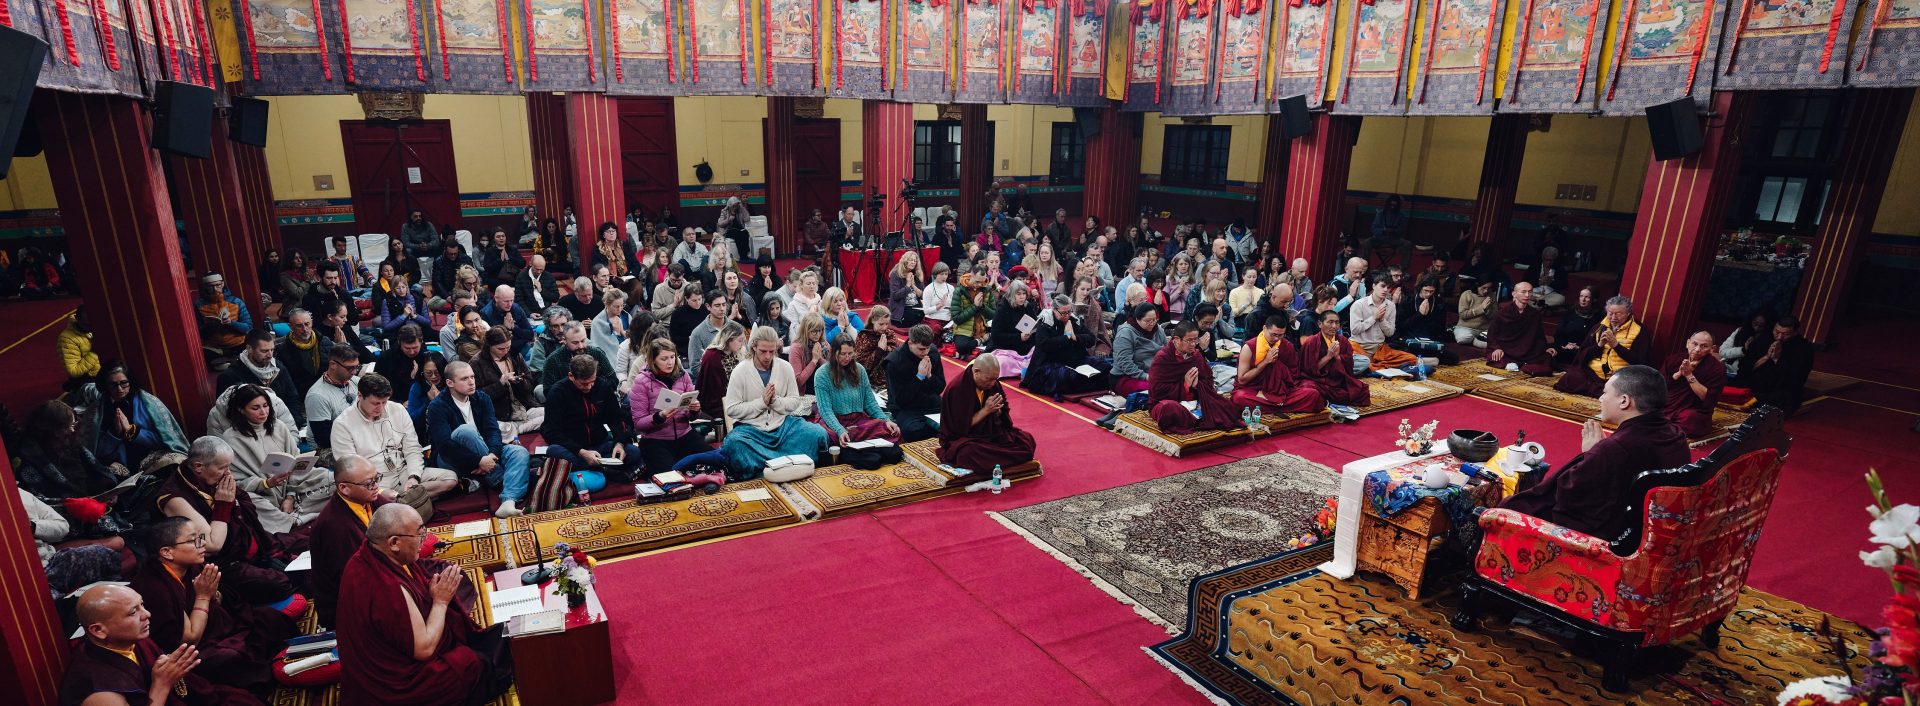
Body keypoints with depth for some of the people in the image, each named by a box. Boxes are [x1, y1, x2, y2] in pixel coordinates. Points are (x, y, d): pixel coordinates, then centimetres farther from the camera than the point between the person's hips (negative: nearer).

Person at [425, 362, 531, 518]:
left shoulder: (482, 398, 6)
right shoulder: (437, 407, -10)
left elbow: (493, 430, -5)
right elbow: (445, 445, -22)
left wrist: (492, 455, -26)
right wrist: (479, 461, -29)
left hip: (484, 455, 5)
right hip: (452, 461, -5)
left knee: (519, 452, -22)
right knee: (465, 430, -33)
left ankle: (508, 502, -48)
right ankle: (502, 481, -23)